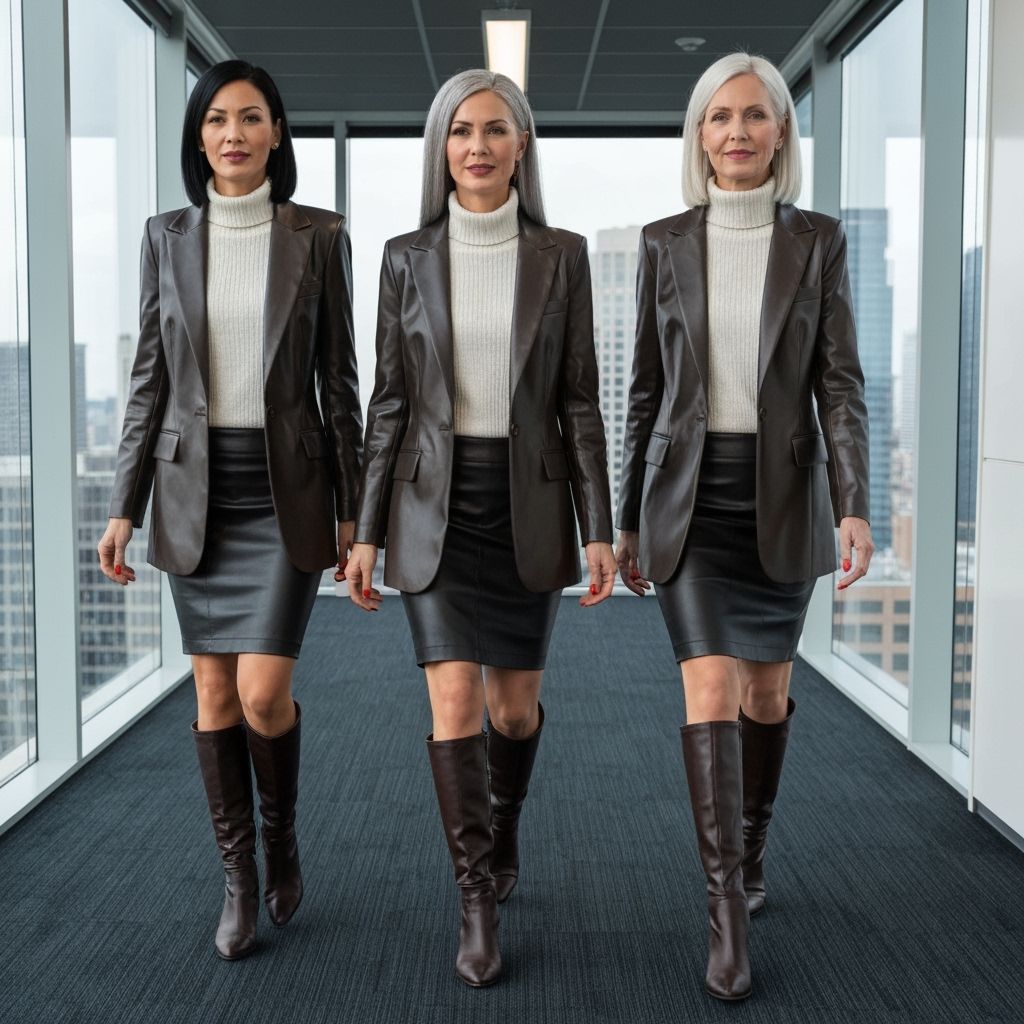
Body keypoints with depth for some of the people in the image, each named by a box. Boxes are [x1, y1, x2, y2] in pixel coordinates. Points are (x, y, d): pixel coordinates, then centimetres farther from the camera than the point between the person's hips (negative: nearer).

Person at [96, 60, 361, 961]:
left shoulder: (318, 236, -1)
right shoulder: (169, 237, 5)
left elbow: (339, 377, 1)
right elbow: (151, 379, 6)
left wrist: (353, 506, -1)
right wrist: (126, 506, 1)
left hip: (286, 490, -2)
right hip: (195, 490, 2)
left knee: (263, 693, -10)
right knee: (215, 694, 5)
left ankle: (282, 834, 20)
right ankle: (240, 881, 20)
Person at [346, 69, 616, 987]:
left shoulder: (561, 255, 0)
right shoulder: (407, 258, 1)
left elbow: (579, 400, -1)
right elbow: (390, 402, 2)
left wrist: (599, 529, -6)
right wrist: (366, 532, -1)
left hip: (527, 502, 0)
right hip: (435, 503, 0)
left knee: (515, 703, 9)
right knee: (454, 699, -10)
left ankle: (504, 826, 41)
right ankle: (478, 908, 3)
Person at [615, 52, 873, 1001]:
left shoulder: (818, 240, 1)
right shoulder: (665, 244, 2)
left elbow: (840, 384, -4)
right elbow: (647, 388, 6)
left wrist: (854, 508, -16)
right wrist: (629, 519, 7)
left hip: (782, 494, 1)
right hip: (689, 495, 0)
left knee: (767, 688, 13)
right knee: (710, 691, -11)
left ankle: (750, 852, 36)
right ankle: (728, 913, -6)